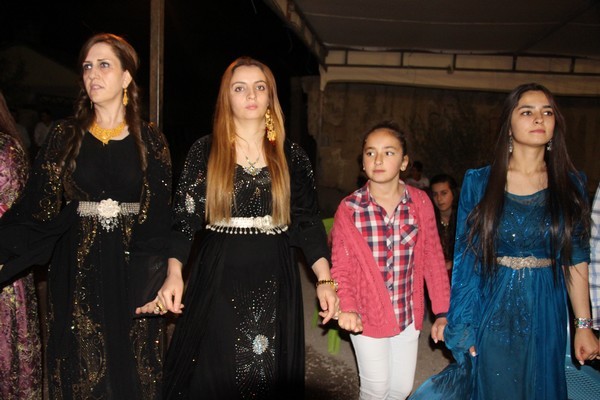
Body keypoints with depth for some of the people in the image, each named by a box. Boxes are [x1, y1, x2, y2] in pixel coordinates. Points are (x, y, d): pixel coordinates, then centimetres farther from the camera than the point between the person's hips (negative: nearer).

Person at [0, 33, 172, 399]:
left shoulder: (150, 140, 0)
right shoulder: (65, 136, 3)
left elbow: (160, 217, -2)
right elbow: (39, 207, -3)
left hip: (133, 269, 0)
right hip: (79, 271, 1)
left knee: (132, 364, 9)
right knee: (82, 366, 10)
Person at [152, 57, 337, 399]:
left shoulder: (292, 157, 4)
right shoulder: (204, 152, 2)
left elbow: (309, 222, 3)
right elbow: (184, 218, 0)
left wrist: (325, 280, -7)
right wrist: (174, 273, -14)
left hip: (275, 281, 1)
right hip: (217, 280, 0)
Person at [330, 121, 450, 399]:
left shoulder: (420, 203, -6)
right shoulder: (348, 209, -12)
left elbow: (433, 259, 0)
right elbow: (341, 267, -8)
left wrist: (442, 312, -1)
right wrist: (347, 307, -24)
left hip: (408, 313, 2)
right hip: (367, 315, -2)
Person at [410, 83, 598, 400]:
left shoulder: (570, 185, 0)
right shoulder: (479, 183, -5)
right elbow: (465, 257, -4)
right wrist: (463, 326, -5)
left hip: (545, 313, 2)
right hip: (491, 309, -1)